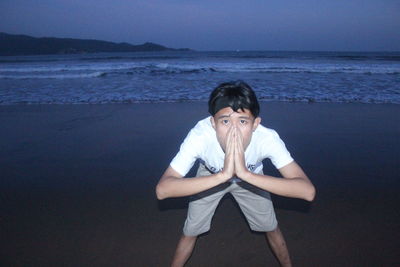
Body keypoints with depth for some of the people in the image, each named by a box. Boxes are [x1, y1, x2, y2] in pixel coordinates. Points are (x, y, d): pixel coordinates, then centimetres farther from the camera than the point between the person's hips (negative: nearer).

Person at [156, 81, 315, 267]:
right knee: (190, 233, 2)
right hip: (211, 177, 0)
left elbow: (308, 191, -44)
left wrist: (245, 173, -53)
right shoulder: (199, 136, -40)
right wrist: (223, 175, -55)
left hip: (251, 177, 1)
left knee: (272, 229, 7)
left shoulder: (268, 138, -38)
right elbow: (162, 190, -46)